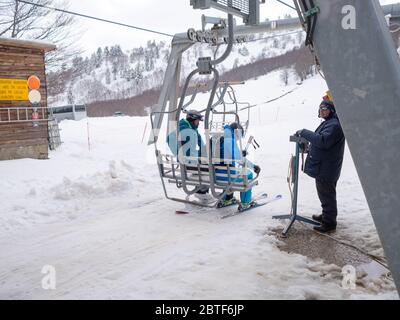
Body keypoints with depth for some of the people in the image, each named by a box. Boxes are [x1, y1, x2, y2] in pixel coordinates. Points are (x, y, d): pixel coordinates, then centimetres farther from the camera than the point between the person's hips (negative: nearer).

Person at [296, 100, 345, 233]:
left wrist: (304, 132, -27)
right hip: (323, 168, 11)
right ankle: (326, 215, 38)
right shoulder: (328, 123, 16)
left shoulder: (334, 125, -20)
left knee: (327, 195, -1)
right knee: (325, 194, 23)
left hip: (326, 169, -11)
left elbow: (323, 141, -32)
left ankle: (329, 223, 10)